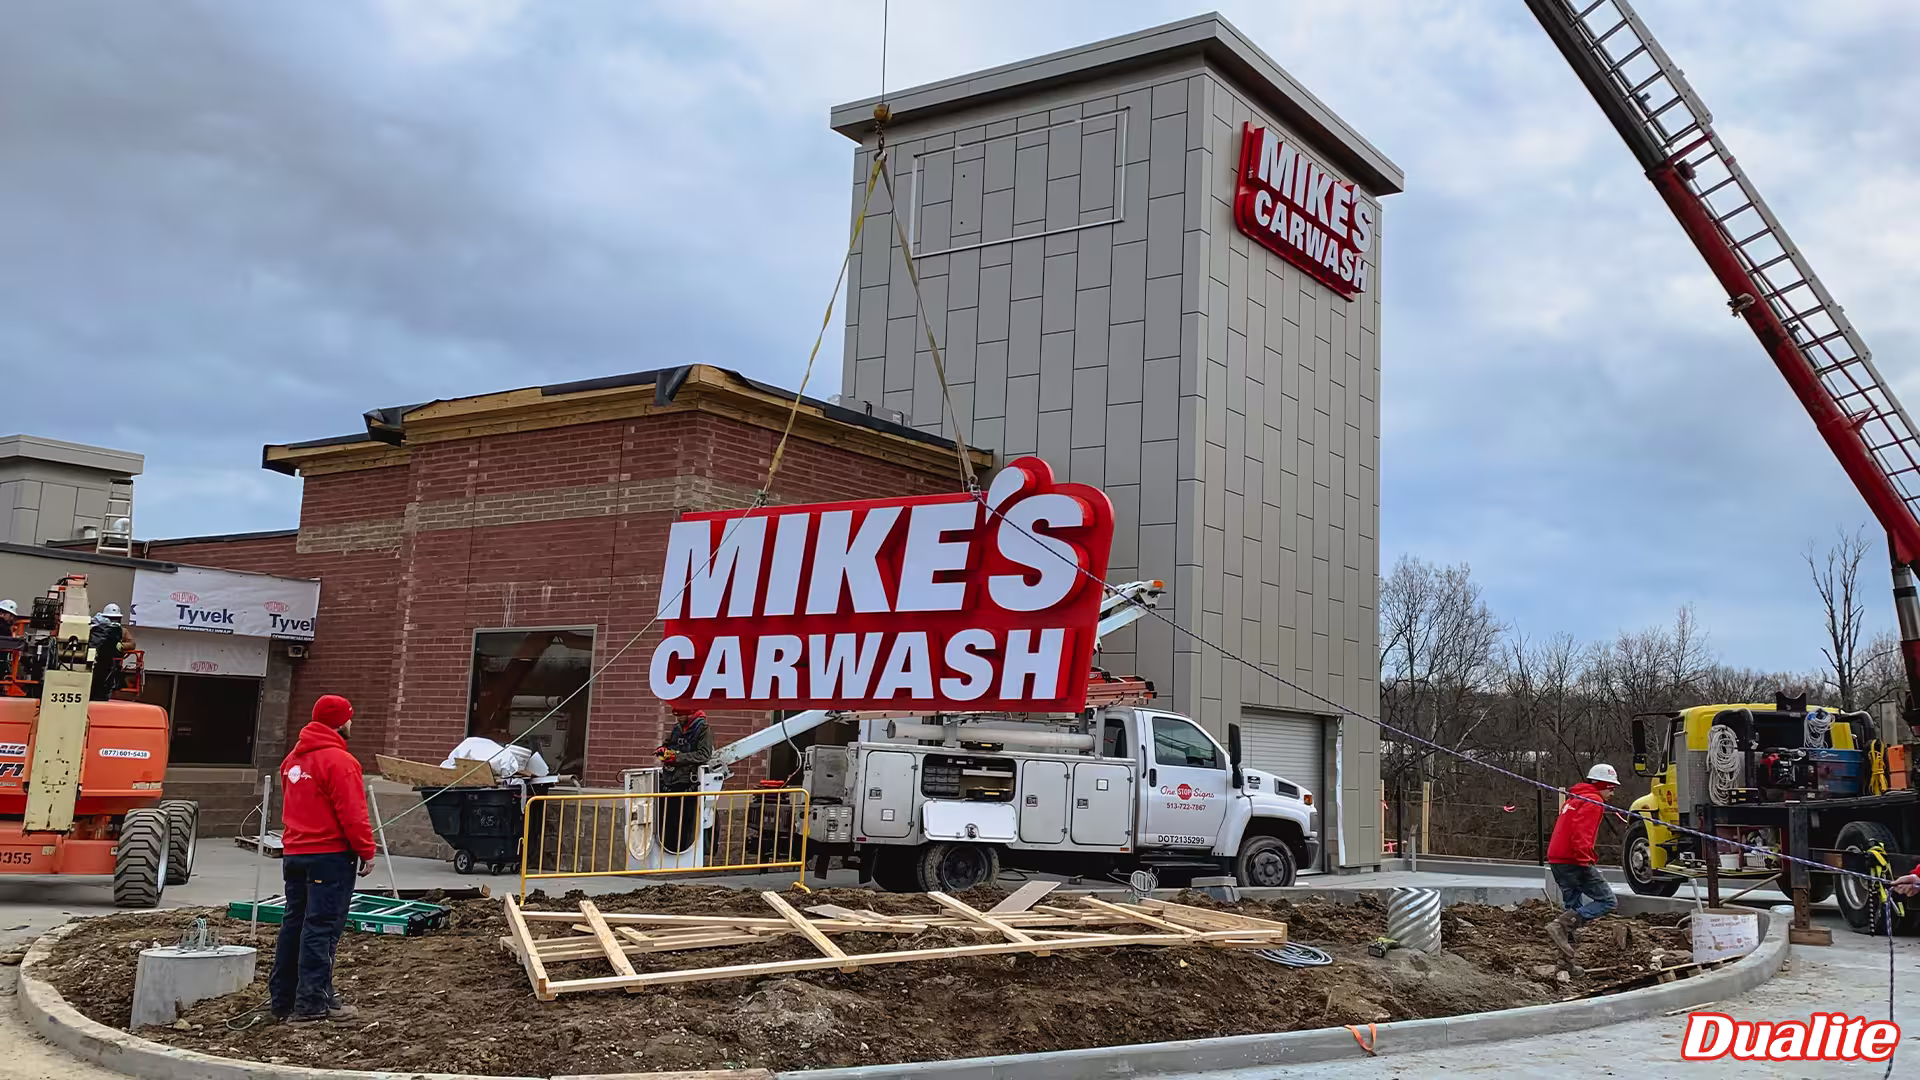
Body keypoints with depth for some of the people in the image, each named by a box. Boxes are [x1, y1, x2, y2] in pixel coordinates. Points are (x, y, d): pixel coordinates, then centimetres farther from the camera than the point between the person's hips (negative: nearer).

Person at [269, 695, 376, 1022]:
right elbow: (352, 814, -18)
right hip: (330, 855, -9)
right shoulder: (339, 761, -15)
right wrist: (366, 851, -11)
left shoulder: (293, 759, 14)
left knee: (294, 923, 14)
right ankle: (313, 1001, -5)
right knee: (321, 927, -6)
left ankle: (281, 997, 20)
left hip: (293, 853, 9)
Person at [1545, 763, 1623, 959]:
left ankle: (1567, 959, 13)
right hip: (1574, 861, -10)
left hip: (1557, 860, 10)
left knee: (1574, 907, 15)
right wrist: (1585, 860, -24)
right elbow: (1580, 833, -20)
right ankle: (1562, 926, -20)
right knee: (1607, 901, -7)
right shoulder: (1593, 801, -7)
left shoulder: (1575, 799, 24)